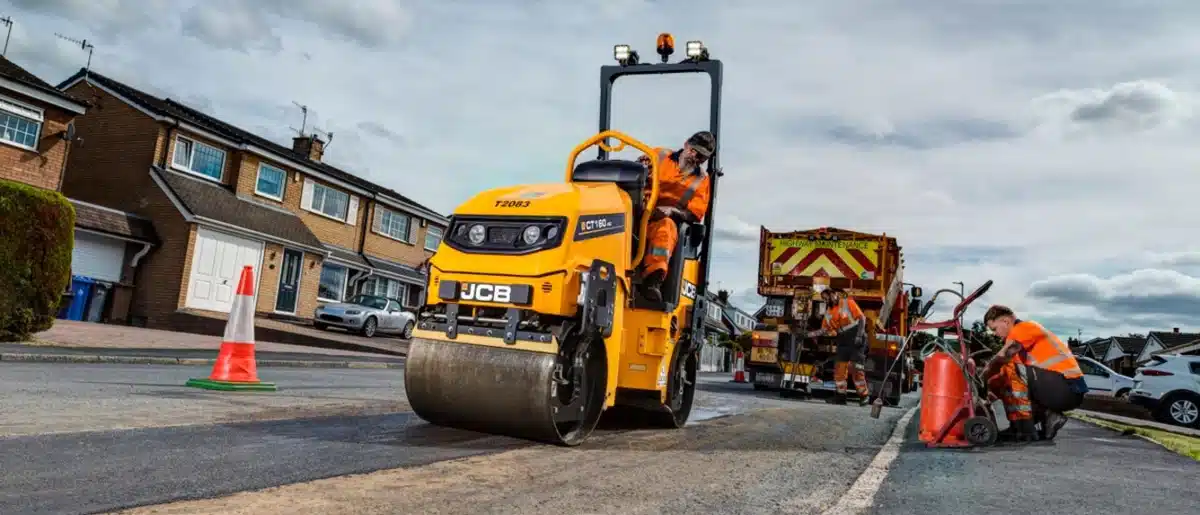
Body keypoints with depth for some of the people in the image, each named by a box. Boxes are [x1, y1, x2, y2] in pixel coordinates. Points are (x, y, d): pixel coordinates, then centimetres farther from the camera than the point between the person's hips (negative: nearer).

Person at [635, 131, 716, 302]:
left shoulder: (701, 180, 13)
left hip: (664, 220, -1)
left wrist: (671, 210, -15)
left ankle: (653, 280, -50)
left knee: (665, 227, -38)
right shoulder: (659, 155, 13)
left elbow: (693, 215, 5)